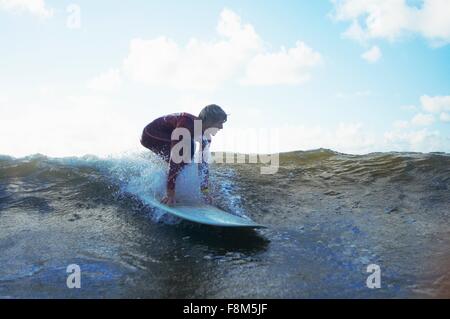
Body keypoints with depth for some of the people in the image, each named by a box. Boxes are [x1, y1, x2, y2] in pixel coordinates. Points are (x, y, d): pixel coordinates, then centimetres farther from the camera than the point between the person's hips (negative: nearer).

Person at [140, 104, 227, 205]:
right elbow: (175, 156, -37)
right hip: (151, 136, -9)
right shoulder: (187, 123, -34)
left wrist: (205, 191, 4)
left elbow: (203, 163, 4)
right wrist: (170, 192, -36)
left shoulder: (205, 138, -6)